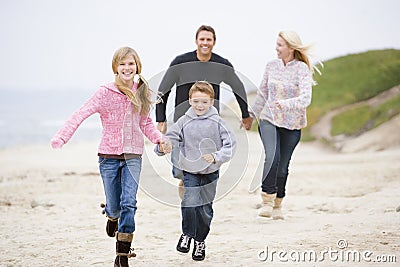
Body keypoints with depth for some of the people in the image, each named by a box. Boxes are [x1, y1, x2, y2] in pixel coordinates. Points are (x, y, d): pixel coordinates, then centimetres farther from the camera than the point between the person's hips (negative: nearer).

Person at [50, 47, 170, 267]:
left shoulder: (141, 92, 5)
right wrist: (61, 137, -31)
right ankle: (112, 217, 48)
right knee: (114, 204, 7)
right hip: (109, 155, -1)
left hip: (133, 155, 2)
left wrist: (159, 138, -3)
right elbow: (81, 114, -17)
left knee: (128, 203, -11)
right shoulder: (106, 92, -7)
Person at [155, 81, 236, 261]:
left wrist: (215, 157, -23)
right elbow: (171, 138, -4)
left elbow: (230, 145, -8)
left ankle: (200, 241, 31)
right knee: (189, 204, -18)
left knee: (205, 209, 9)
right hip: (190, 172, 0)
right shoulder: (184, 121, -3)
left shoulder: (217, 122, -6)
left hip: (211, 172, 0)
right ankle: (187, 234, 8)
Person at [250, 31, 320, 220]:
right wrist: (251, 114, 23)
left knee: (282, 167, 1)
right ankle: (267, 201, -16)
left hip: (292, 125, -1)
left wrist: (286, 104, -35)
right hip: (269, 119, 1)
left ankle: (277, 205, 20)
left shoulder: (302, 69, -7)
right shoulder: (271, 66, 5)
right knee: (271, 157, -22)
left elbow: (305, 98, -19)